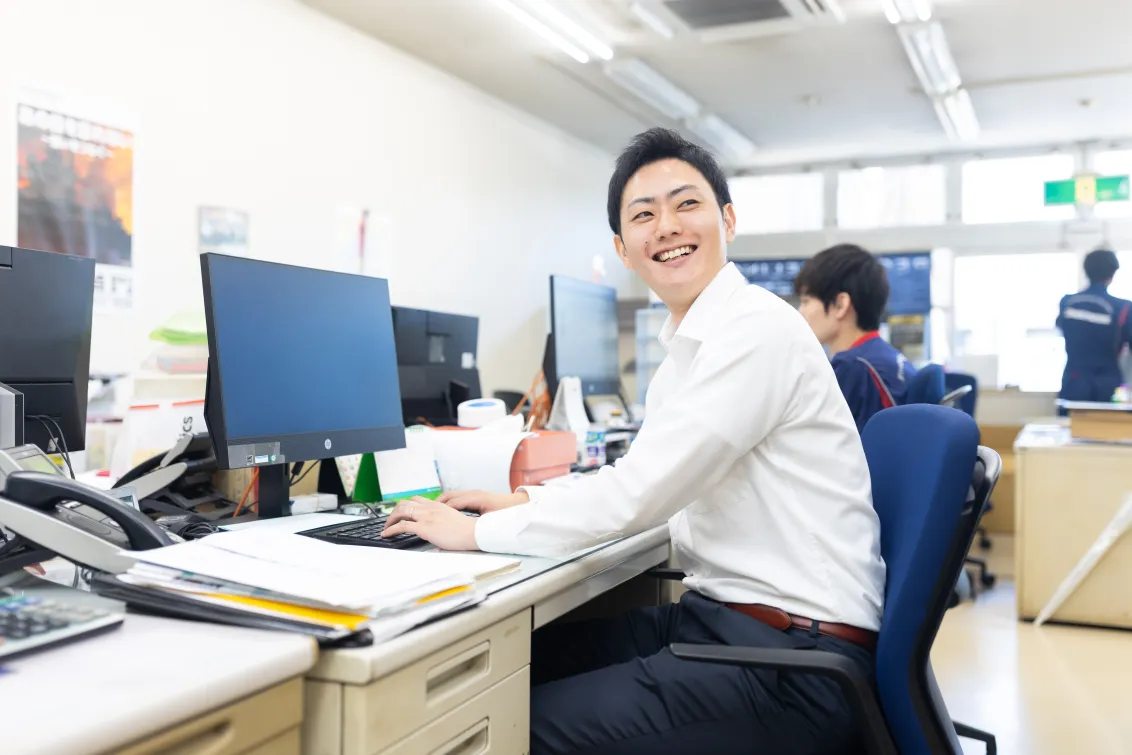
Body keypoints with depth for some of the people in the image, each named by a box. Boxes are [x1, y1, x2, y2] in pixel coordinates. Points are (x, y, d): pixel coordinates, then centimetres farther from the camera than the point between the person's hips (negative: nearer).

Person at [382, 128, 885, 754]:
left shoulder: (755, 329, -17)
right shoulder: (692, 347, 13)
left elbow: (636, 496, -21)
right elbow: (646, 481, 21)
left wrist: (477, 532, -11)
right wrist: (523, 502, 11)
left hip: (793, 659, -8)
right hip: (714, 615, 9)